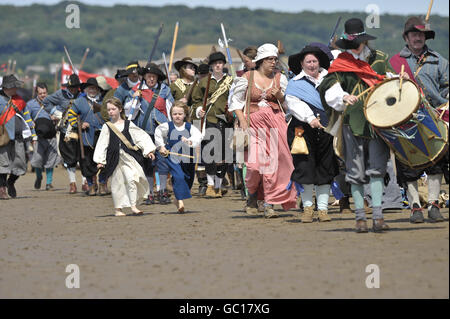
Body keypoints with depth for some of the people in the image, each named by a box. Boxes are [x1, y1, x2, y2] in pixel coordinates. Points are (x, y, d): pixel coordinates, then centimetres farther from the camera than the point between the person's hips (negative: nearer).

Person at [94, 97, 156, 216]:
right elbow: (102, 144, 5)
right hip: (114, 158, 1)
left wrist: (148, 150, 0)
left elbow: (142, 137, 8)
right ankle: (118, 209, 15)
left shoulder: (128, 124, 7)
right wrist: (100, 161, -1)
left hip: (129, 156, -1)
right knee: (117, 182, 4)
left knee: (131, 178, -15)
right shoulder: (107, 127, 7)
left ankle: (133, 206, -7)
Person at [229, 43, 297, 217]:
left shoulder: (280, 78, 11)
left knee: (274, 162, -8)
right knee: (254, 163, -14)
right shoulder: (247, 78, 4)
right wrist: (242, 121, -4)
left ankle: (269, 204, -2)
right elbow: (236, 100, 8)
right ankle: (252, 195, 15)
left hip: (275, 123, 2)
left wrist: (280, 96, -5)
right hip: (254, 123, -2)